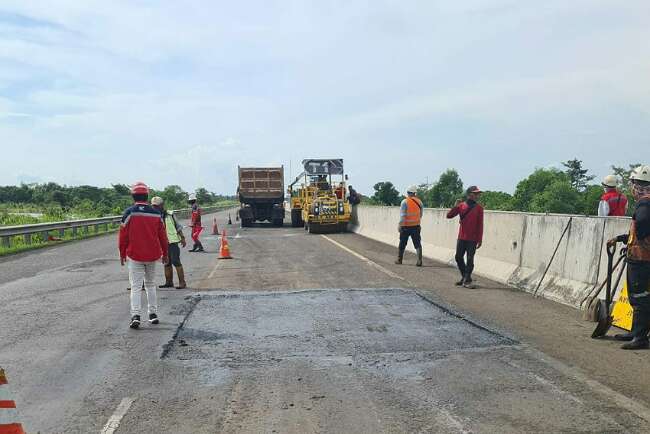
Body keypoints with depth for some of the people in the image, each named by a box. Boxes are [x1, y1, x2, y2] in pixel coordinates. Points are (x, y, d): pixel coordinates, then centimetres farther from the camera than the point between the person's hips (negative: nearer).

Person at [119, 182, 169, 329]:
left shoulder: (129, 213, -9)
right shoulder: (156, 213, 0)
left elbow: (123, 235, -5)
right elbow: (162, 235, 5)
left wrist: (122, 254, 7)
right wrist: (165, 254, 16)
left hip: (134, 256, -3)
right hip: (153, 255, 3)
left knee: (136, 286, 0)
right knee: (150, 284, 17)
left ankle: (135, 315, -12)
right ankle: (153, 314, 19)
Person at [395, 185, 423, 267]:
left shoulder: (405, 202, -11)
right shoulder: (419, 202, 1)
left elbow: (402, 215, -15)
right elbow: (421, 214, 8)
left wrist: (400, 225, -13)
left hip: (406, 226, -2)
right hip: (416, 226, 3)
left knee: (402, 244, 12)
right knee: (417, 244, 4)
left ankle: (399, 259, 21)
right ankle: (419, 261, -4)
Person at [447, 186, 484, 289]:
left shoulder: (479, 208, -2)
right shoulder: (461, 205, 3)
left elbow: (480, 225, -3)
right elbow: (449, 216, 1)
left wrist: (480, 240, -6)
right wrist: (456, 206, -14)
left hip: (472, 239, -3)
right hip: (461, 238, 3)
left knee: (470, 259, -3)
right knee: (458, 257, 10)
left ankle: (467, 280, 6)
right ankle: (464, 277, 27)